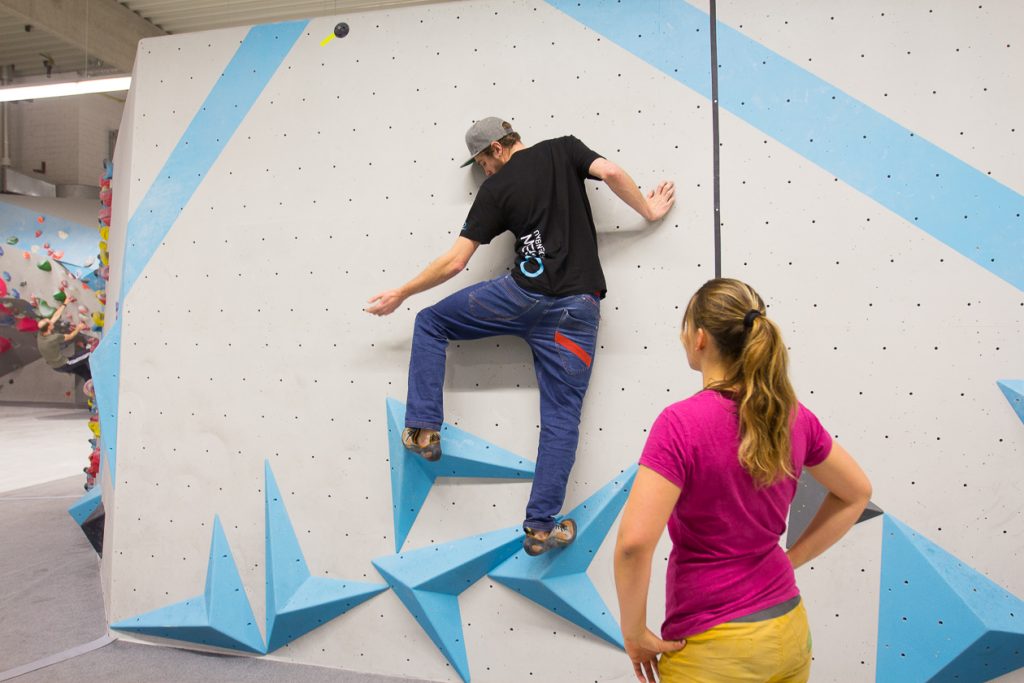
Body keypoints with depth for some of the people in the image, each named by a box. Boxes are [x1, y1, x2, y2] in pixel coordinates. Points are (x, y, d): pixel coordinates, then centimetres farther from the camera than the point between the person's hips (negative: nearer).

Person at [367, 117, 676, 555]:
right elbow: (610, 172, -5)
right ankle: (540, 527, 5)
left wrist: (400, 295, 15)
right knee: (561, 416, 5)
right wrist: (648, 210, 12)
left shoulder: (495, 187, 8)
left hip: (523, 293, -2)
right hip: (577, 306, 2)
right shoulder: (564, 149, 14)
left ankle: (423, 429, 12)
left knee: (430, 322, 19)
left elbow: (454, 263, 5)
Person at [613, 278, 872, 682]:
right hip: (789, 632, 6)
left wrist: (635, 634, -14)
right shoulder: (794, 416, -4)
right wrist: (789, 560, 10)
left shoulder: (680, 424, -23)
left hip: (714, 648, -6)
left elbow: (634, 544, -30)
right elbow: (857, 493, 12)